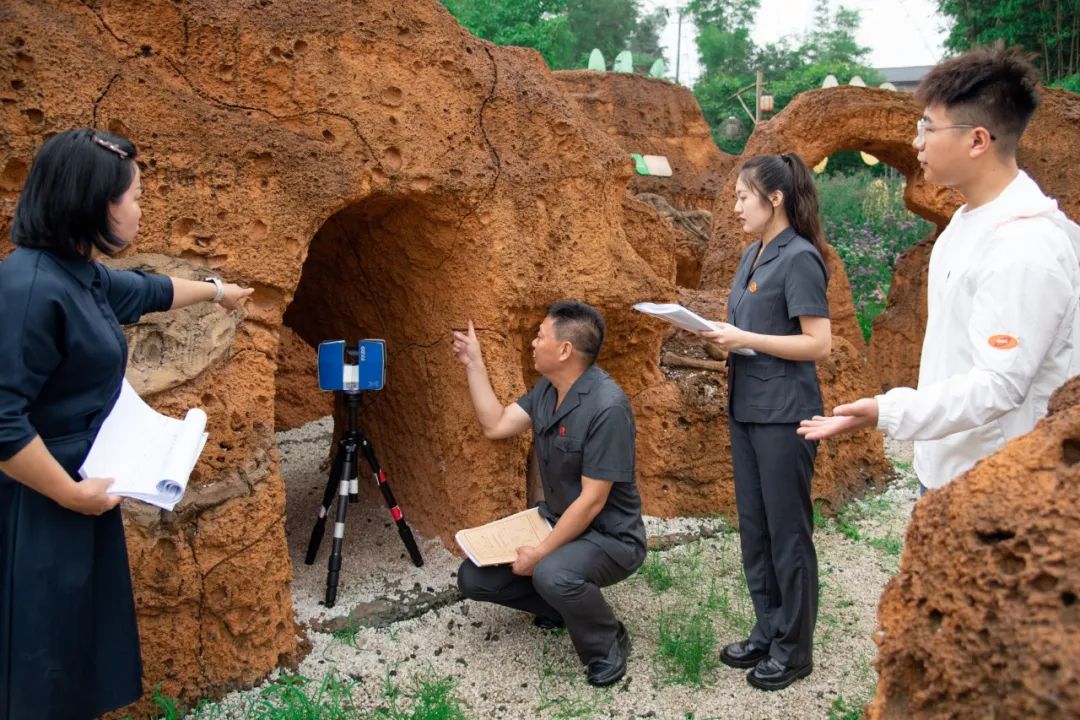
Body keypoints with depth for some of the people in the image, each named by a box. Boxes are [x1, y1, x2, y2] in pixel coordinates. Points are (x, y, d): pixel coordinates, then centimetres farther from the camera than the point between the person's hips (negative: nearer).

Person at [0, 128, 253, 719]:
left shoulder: (83, 276, 5)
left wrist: (215, 291, 42)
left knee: (81, 650, 20)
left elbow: (149, 290, 27)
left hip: (79, 499, 9)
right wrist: (70, 493, -19)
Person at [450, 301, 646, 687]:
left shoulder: (607, 407, -28)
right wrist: (473, 363, -1)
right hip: (557, 522, 8)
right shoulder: (547, 388, 0)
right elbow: (495, 425, 1)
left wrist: (542, 553, -23)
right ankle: (562, 605, 21)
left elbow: (592, 500, -27)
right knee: (474, 577, 1)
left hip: (609, 536, -8)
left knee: (553, 574, -38)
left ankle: (608, 643, -7)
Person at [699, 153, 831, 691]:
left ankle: (794, 649, 19)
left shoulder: (800, 258, -13)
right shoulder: (753, 254, 11)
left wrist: (744, 340, -19)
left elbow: (819, 344, -18)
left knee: (787, 533, 4)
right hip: (745, 409, 8)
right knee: (753, 528, 15)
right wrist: (719, 334, 1)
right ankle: (766, 632, 29)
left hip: (783, 415, -8)